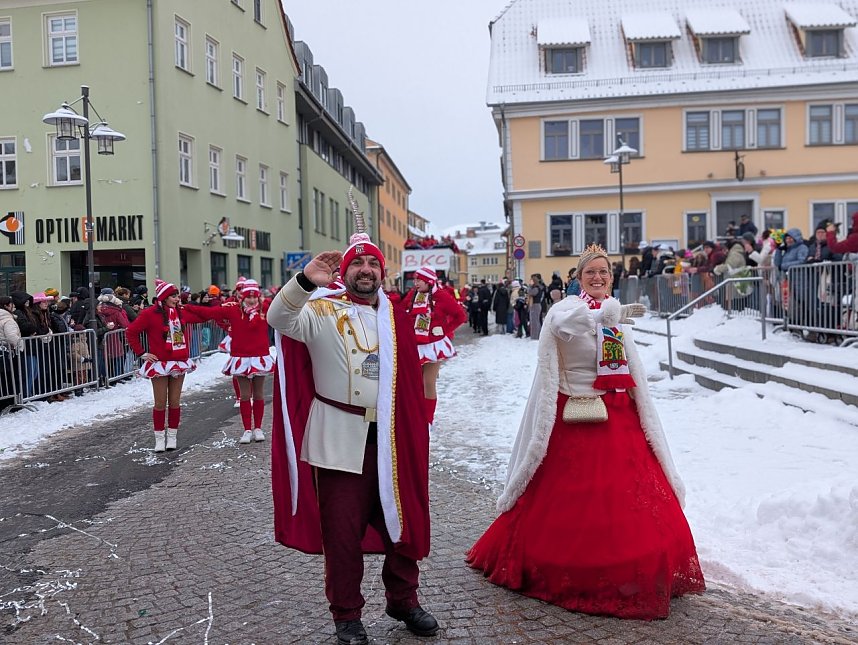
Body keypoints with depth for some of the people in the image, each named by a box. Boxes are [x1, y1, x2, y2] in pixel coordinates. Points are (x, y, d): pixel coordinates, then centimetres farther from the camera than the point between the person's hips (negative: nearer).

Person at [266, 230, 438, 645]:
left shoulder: (395, 318, 10)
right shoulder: (322, 311, -3)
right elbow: (279, 320, -23)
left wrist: (417, 429, 15)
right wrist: (305, 282, -39)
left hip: (391, 438, 4)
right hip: (340, 439, -4)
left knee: (405, 519, 14)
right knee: (342, 531, 4)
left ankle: (403, 599, 35)